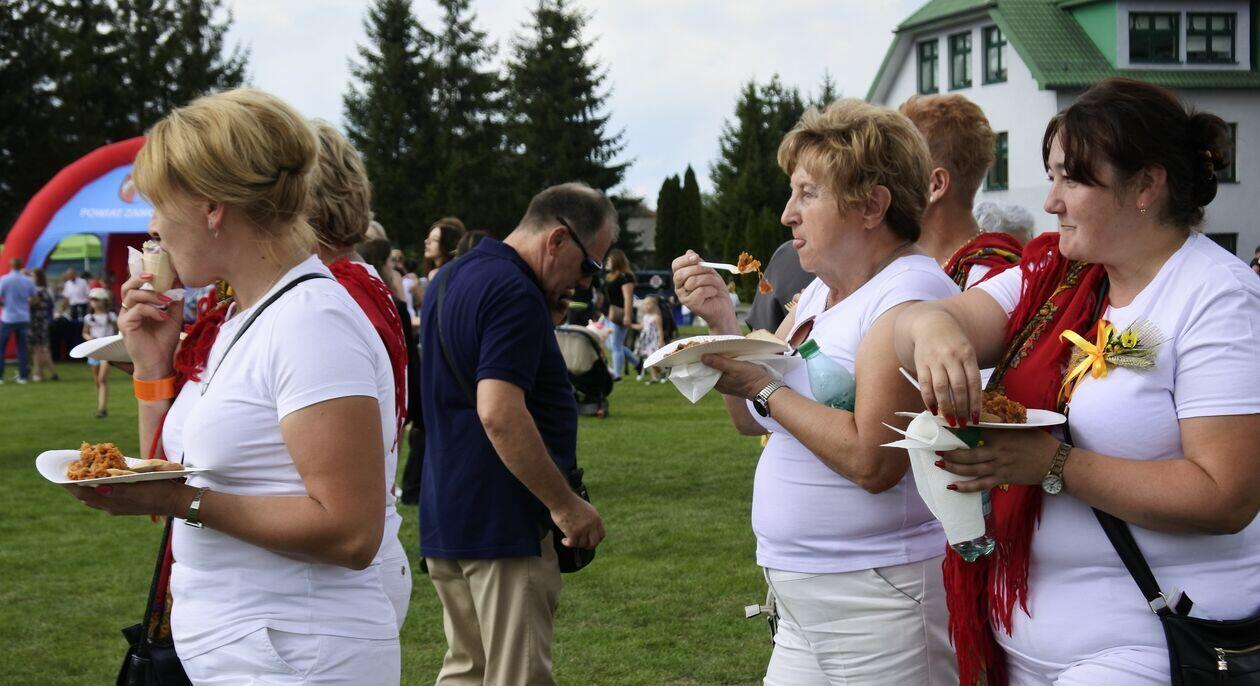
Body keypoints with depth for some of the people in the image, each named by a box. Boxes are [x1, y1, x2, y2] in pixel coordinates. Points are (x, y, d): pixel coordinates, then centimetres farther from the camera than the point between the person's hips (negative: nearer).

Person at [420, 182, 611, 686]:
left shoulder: (450, 279, 15)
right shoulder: (515, 294, -17)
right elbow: (499, 413, -26)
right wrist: (566, 505, -20)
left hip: (446, 516, 10)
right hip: (503, 523, -10)